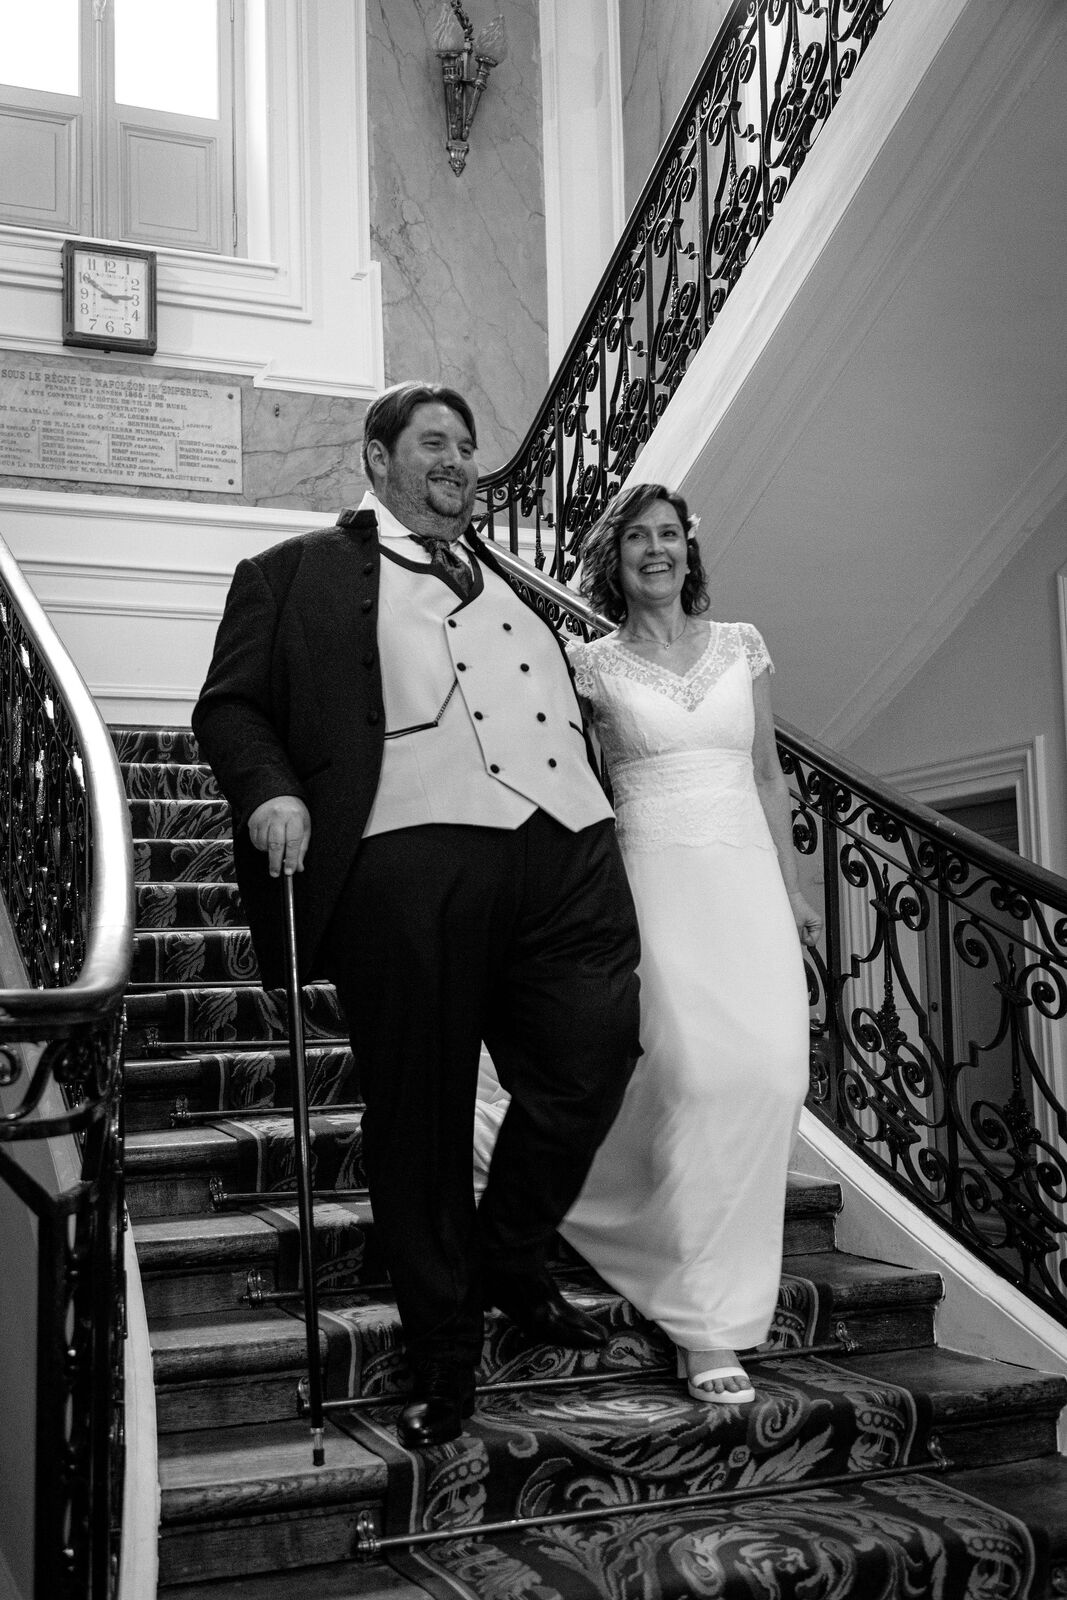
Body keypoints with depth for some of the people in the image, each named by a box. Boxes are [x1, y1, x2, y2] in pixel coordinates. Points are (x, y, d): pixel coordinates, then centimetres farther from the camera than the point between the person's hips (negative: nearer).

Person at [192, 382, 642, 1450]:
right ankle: (443, 1354, 17)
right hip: (411, 857, -4)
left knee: (593, 1060, -5)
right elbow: (229, 706, 9)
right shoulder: (297, 574, 15)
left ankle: (511, 1259, 22)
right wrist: (270, 794, -9)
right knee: (420, 1116, 0)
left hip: (568, 852, 5)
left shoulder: (514, 579, 30)